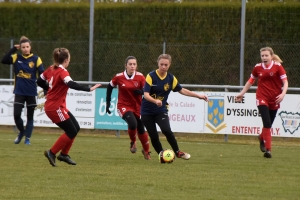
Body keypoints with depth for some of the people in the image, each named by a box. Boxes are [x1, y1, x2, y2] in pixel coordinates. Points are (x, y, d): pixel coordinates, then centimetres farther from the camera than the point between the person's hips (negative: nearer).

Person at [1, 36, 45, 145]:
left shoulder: (36, 59, -5)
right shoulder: (16, 58, 0)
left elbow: (42, 75, -7)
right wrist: (13, 49, -16)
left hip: (31, 93, -1)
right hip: (19, 92, 1)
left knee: (30, 116, 7)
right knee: (16, 115, -6)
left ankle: (27, 138, 19)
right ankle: (21, 132, 22)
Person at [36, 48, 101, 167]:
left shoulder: (51, 69, 7)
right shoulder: (62, 72, -17)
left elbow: (40, 81, 18)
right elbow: (71, 84, -34)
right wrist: (89, 89, -38)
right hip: (55, 108, -9)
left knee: (76, 128, 12)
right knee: (71, 131, -5)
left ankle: (64, 154, 18)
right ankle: (51, 153, 0)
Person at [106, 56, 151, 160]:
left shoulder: (140, 76, -10)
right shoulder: (119, 77, -11)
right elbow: (110, 87, 6)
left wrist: (141, 91, -26)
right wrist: (108, 102, 5)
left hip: (138, 107, 2)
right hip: (124, 106, -2)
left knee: (141, 129, 8)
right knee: (132, 123, -29)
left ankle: (146, 151, 33)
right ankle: (133, 142, 2)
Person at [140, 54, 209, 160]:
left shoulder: (171, 78, -2)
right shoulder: (151, 76, -14)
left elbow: (182, 90, 11)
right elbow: (146, 94, -21)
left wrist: (199, 96, 8)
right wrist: (155, 101, -41)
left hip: (161, 111, 1)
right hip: (147, 111, -1)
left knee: (166, 130, -22)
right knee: (153, 136, -4)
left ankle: (178, 152, -5)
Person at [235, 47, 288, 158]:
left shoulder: (278, 67, -5)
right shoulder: (258, 68, 1)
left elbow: (285, 82, -9)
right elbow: (250, 81, 16)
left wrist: (283, 94, -26)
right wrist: (242, 94, 16)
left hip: (274, 99, 0)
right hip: (262, 98, 0)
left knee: (268, 125, 10)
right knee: (267, 123, -17)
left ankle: (262, 138, 44)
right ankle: (267, 149, -16)